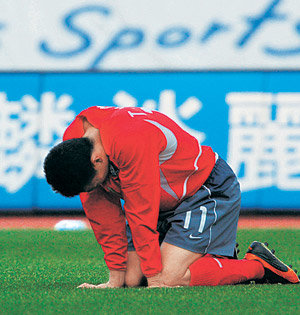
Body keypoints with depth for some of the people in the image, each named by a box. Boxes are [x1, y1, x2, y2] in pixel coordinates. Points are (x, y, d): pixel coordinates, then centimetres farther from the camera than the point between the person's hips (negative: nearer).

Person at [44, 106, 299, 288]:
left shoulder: (129, 142, -35)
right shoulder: (73, 140, -12)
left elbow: (141, 213, -30)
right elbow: (102, 212, -5)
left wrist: (155, 279, -25)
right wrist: (116, 277, -5)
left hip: (210, 192, -8)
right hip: (165, 203, 8)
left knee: (168, 279, -22)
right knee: (131, 279, -4)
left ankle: (258, 265, -4)